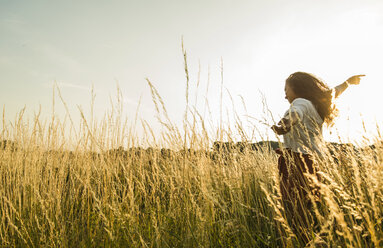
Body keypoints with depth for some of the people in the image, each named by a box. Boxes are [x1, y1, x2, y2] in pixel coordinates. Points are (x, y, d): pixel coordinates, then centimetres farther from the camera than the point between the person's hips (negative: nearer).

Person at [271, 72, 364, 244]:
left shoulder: (301, 102, -2)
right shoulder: (316, 105, 23)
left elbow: (295, 113, -27)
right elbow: (333, 93, 44)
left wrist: (285, 123, -49)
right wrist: (347, 82, 62)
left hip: (296, 160, -9)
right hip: (314, 161, 9)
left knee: (296, 210, -11)